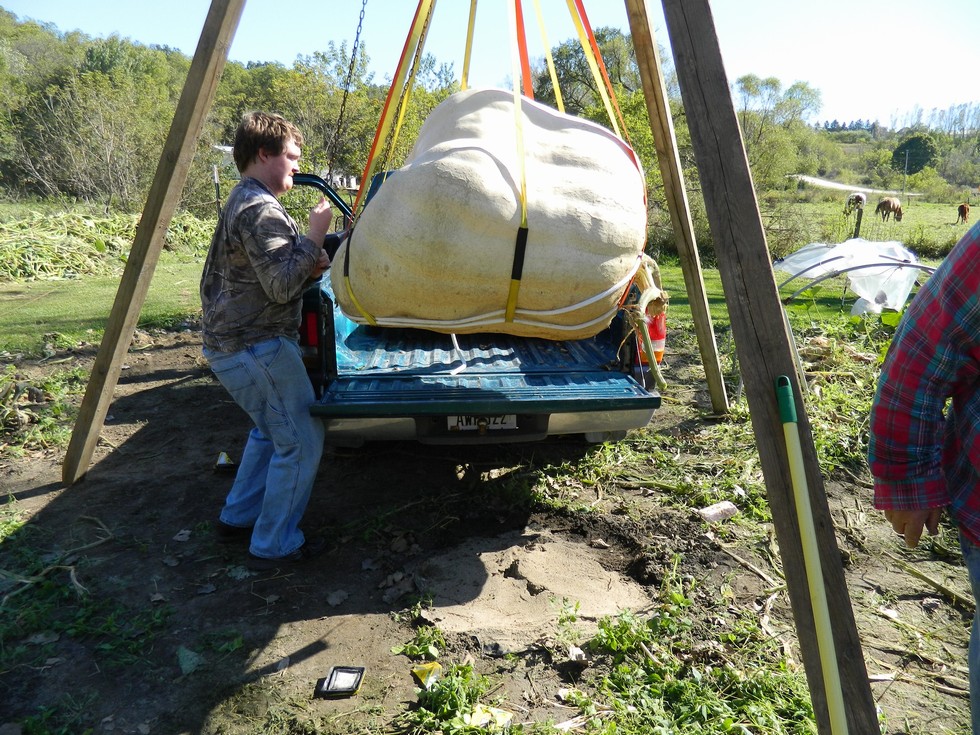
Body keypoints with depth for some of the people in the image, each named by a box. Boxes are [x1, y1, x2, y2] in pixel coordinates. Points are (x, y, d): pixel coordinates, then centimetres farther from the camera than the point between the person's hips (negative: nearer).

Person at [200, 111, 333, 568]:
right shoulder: (260, 210, -17)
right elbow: (281, 286, -25)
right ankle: (274, 545, 8)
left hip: (231, 342, 11)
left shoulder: (241, 203, 17)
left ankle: (237, 518, 34)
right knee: (301, 441, -2)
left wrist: (307, 268, 7)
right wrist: (315, 235, -17)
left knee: (271, 430, 25)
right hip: (257, 347, -11)